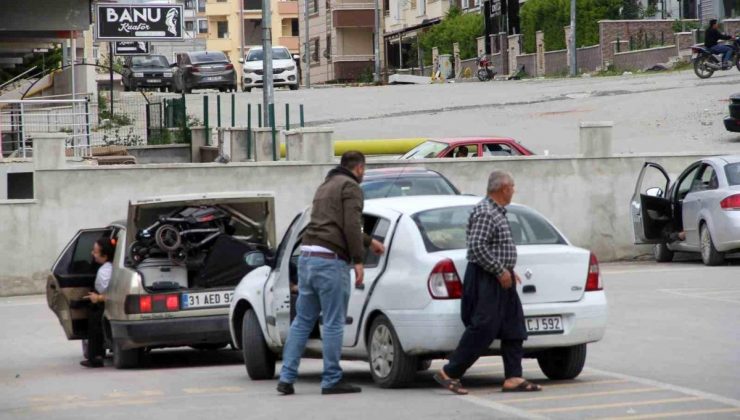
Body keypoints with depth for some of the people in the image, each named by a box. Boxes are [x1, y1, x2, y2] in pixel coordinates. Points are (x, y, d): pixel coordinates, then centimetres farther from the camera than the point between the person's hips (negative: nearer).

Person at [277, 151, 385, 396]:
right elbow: (351, 226, -14)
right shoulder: (350, 187, -2)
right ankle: (332, 380, -1)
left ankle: (287, 378, 6)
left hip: (307, 257, 8)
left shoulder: (326, 186, 26)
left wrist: (369, 242, 48)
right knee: (333, 323, -3)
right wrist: (358, 260, -11)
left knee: (302, 321, 11)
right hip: (331, 260, -8)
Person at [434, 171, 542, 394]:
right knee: (482, 330, -10)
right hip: (486, 279, -11)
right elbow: (477, 247, -25)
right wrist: (500, 270, -21)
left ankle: (513, 378, 7)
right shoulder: (485, 213, -17)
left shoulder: (497, 212, 17)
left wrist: (507, 270, 17)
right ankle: (449, 374, -4)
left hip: (500, 279, 11)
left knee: (513, 329, 7)